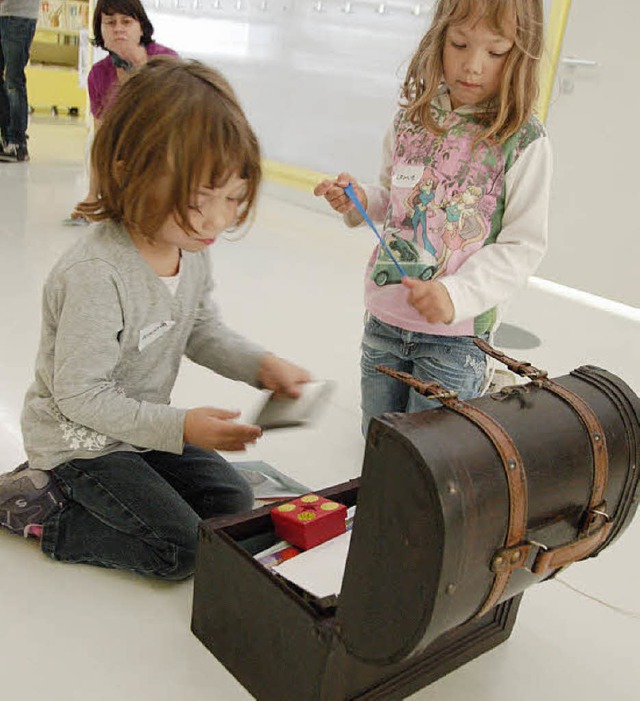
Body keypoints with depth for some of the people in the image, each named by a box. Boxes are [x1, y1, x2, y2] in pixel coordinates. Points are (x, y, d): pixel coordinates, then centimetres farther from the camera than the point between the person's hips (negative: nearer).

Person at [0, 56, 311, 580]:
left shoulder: (193, 251, -8)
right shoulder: (96, 276, -33)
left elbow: (202, 330, 8)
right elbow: (81, 396, -27)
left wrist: (262, 365, -9)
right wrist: (180, 427, -28)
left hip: (142, 426, 8)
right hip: (80, 438, -8)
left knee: (233, 503, 11)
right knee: (181, 549, -11)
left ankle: (80, 489, 16)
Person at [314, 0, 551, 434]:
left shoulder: (523, 140, -13)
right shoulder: (412, 117, 1)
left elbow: (525, 244, -13)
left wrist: (458, 294, -26)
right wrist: (358, 202, -6)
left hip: (456, 331, -5)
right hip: (384, 316, 5)